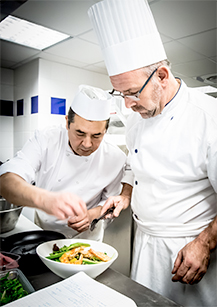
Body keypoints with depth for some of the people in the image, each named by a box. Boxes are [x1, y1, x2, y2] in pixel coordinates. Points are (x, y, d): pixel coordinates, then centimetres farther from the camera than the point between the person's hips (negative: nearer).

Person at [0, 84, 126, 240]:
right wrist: (43, 198, -46)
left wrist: (91, 215, -20)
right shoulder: (46, 139, -15)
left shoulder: (115, 158, -13)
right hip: (42, 234, 2)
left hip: (85, 239, -1)